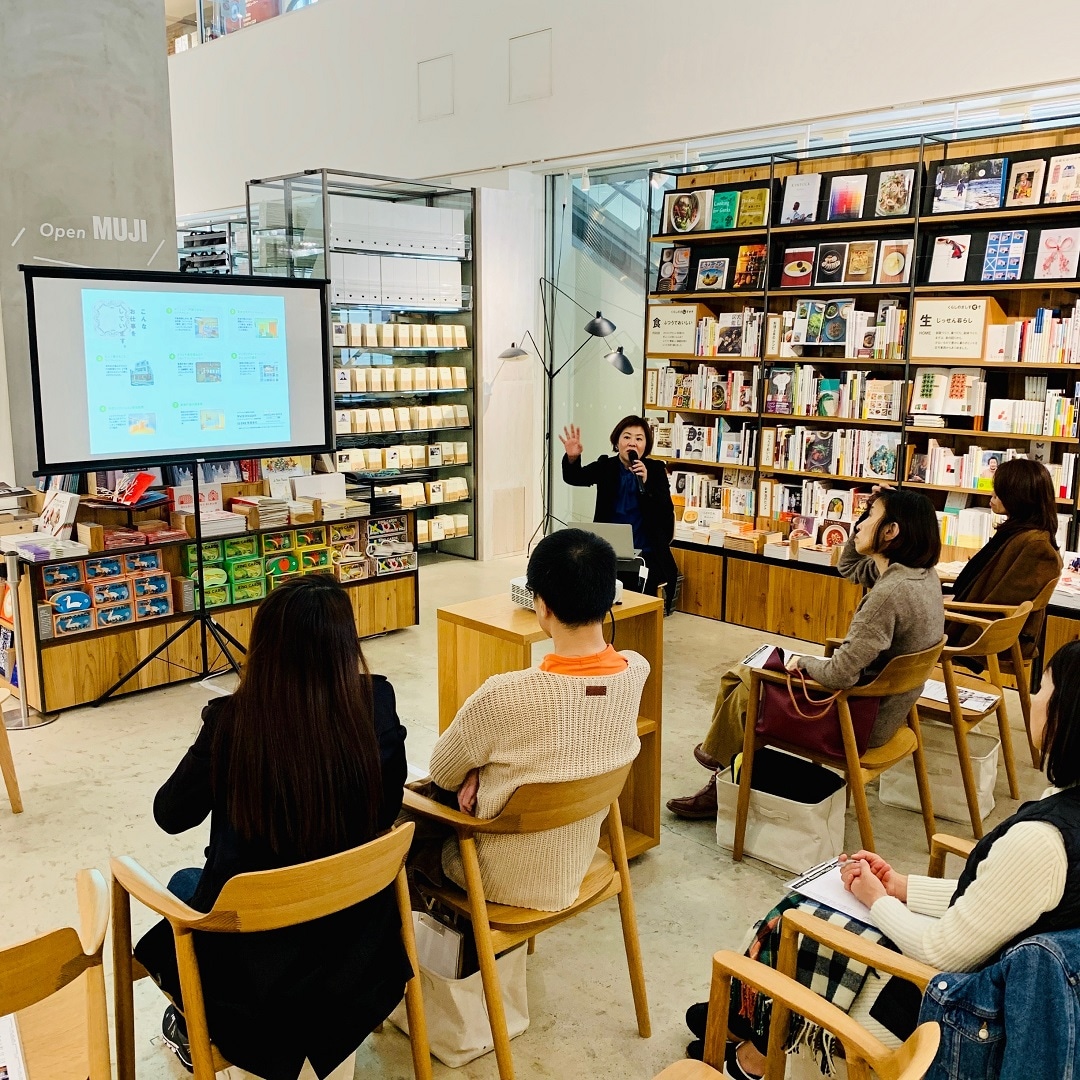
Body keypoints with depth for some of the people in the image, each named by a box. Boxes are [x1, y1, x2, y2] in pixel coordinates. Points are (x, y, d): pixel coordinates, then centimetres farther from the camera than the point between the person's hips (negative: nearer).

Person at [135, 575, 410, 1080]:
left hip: (250, 962, -2)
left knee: (184, 885, 31)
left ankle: (192, 1029, 52)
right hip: (354, 943, 3)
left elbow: (171, 815, -7)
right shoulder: (376, 704, -19)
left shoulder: (232, 721, -25)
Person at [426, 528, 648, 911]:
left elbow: (442, 774, -14)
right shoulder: (637, 671, -18)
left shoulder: (504, 696, -34)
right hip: (576, 868, 5)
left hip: (505, 881, -5)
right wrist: (485, 771, -8)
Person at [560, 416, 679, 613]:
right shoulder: (605, 467, 5)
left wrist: (646, 482, -20)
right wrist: (572, 458, -31)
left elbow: (667, 513, -7)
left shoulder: (655, 469, 2)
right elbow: (574, 478, -10)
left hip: (646, 554, -1)